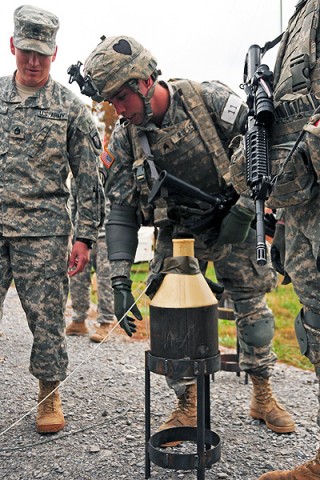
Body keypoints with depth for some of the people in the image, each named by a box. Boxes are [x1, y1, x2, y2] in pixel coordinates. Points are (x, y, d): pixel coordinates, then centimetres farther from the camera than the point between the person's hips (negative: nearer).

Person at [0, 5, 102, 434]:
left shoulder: (72, 108, 4)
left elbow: (89, 180, 3)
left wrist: (85, 237, -3)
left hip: (43, 230, -2)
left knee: (46, 319, 3)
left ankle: (50, 395, 22)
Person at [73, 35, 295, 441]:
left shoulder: (210, 100, -18)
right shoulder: (123, 141, -10)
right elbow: (121, 212, -8)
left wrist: (245, 209, -16)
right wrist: (120, 279, -15)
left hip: (232, 225, -1)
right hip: (177, 234, 2)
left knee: (255, 312, 6)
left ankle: (263, 397, 27)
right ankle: (187, 407, 15)